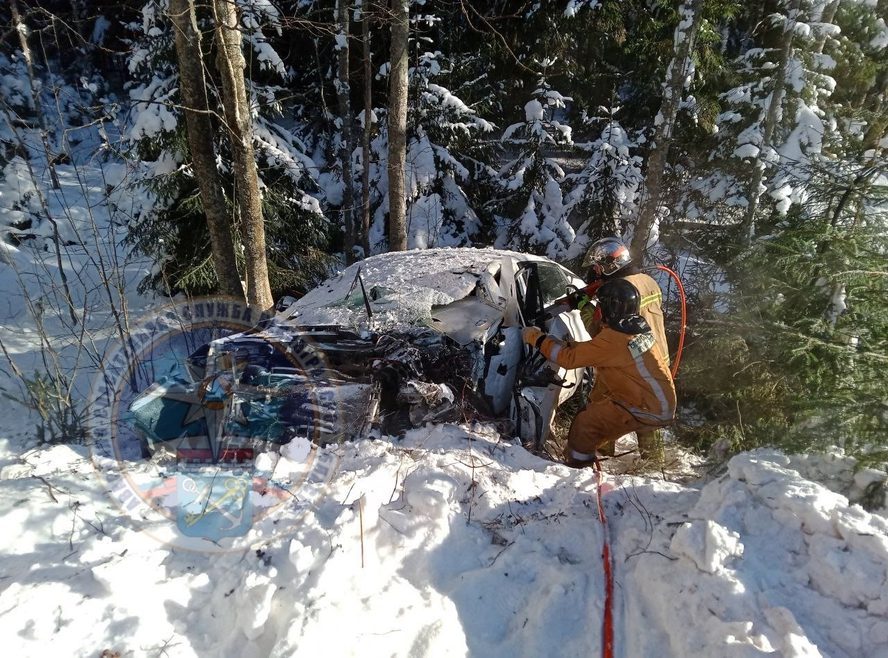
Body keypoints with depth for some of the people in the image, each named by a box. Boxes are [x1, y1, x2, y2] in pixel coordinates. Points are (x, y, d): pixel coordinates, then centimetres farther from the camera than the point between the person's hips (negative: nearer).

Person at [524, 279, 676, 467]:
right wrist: (565, 344, 6)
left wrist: (537, 338, -9)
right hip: (662, 404, 9)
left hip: (649, 411, -9)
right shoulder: (637, 327, 4)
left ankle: (575, 463, 7)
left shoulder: (613, 338, -24)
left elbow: (569, 358, -19)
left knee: (585, 422, -7)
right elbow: (592, 349, 12)